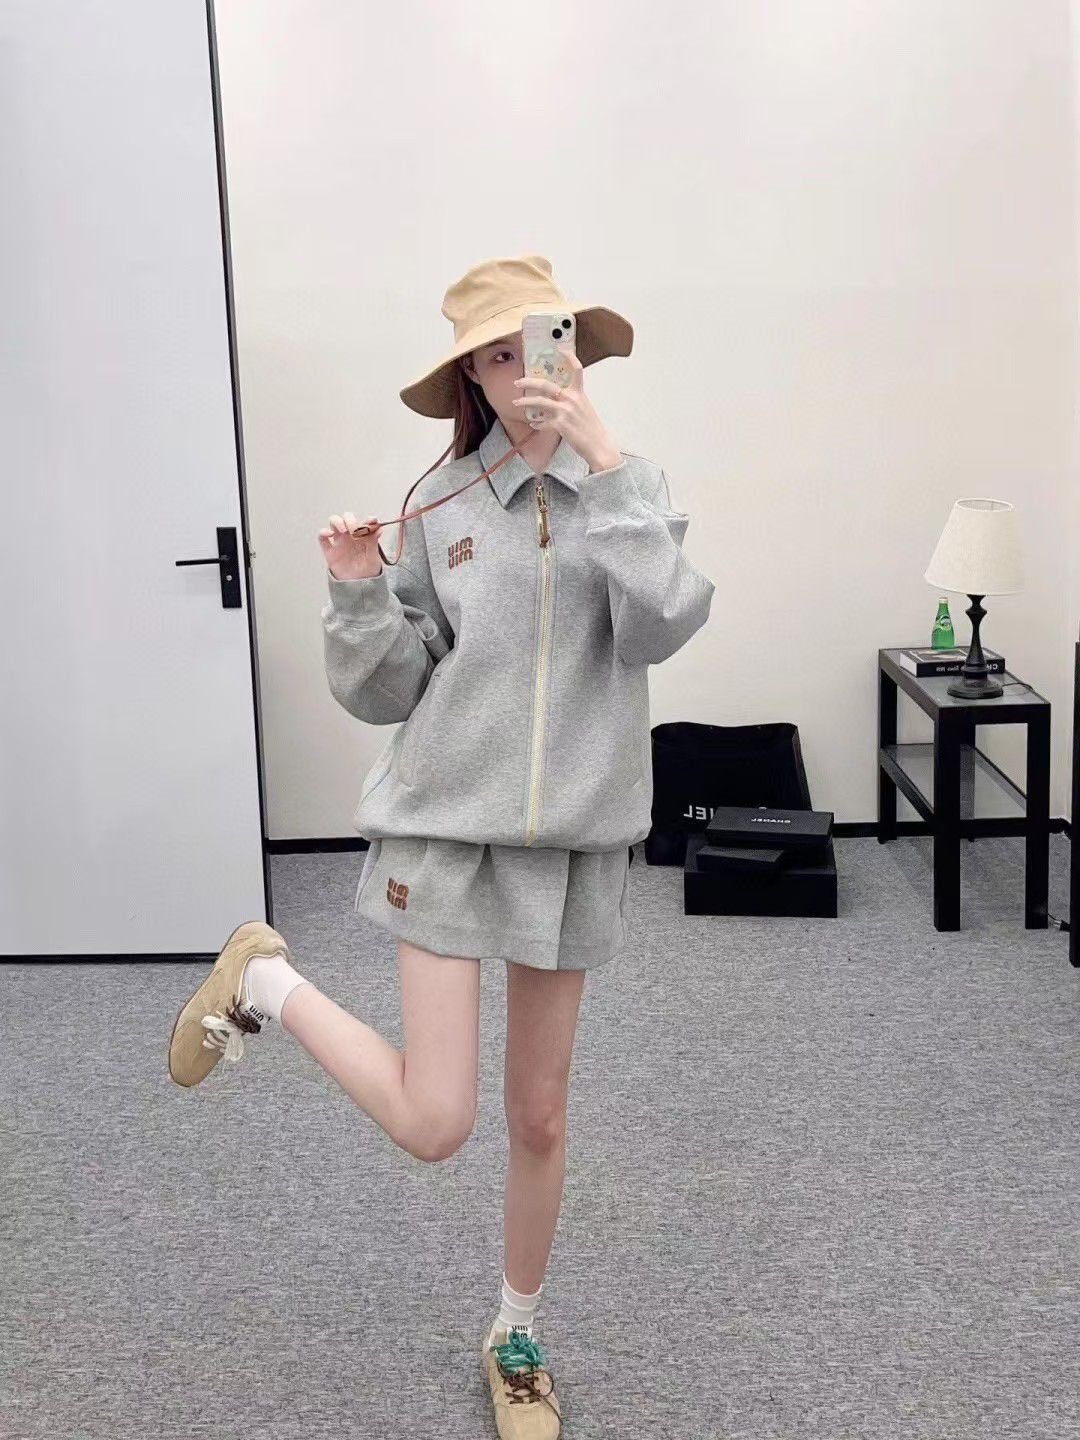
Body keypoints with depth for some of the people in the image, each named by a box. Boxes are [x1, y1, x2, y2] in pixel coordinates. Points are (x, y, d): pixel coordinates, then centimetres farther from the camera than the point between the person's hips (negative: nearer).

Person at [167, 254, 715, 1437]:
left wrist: (604, 462, -22)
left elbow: (658, 626, -20)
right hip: (446, 825, -1)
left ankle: (516, 1338, 38)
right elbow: (385, 692, 1)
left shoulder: (627, 489, -1)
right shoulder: (442, 504, -3)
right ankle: (266, 982, 18)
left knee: (539, 1119, 14)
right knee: (433, 1123, -8)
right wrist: (358, 593, -17)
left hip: (573, 838, 2)